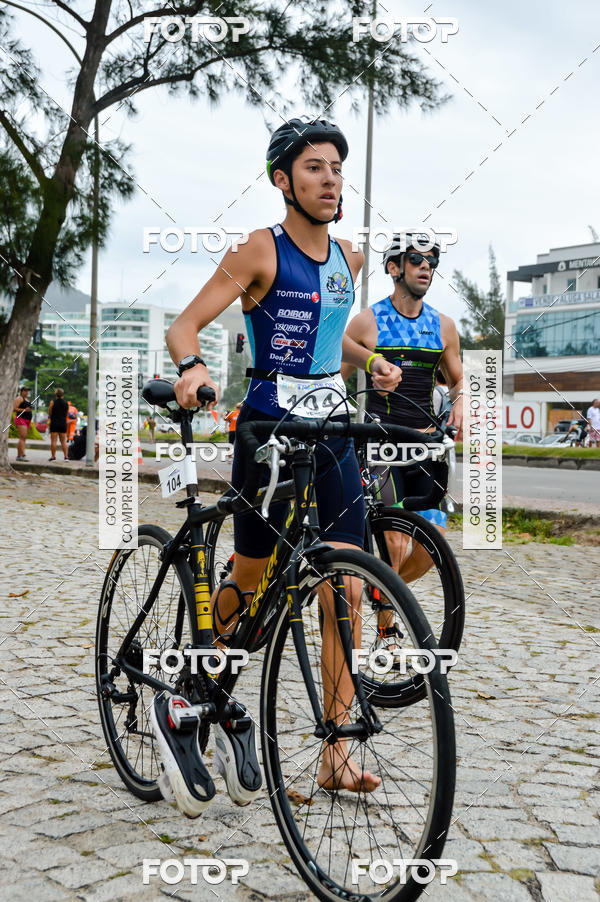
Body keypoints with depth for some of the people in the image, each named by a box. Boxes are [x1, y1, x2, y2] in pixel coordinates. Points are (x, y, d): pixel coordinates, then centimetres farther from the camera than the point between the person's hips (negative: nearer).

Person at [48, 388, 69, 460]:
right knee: (63, 441, 7)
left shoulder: (53, 402, -7)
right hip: (63, 423, 4)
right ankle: (66, 456, 3)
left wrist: (49, 418, 17)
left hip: (54, 422, -4)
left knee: (53, 441, -2)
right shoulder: (66, 403, 5)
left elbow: (49, 413, -3)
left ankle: (53, 456, -5)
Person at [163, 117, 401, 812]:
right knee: (251, 585, 5)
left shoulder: (349, 259, 12)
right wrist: (192, 366, -32)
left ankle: (335, 753, 3)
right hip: (266, 433, -5)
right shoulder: (260, 251, -7)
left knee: (344, 592, -3)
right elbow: (185, 324, -11)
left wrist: (371, 361, 11)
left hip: (331, 435, 5)